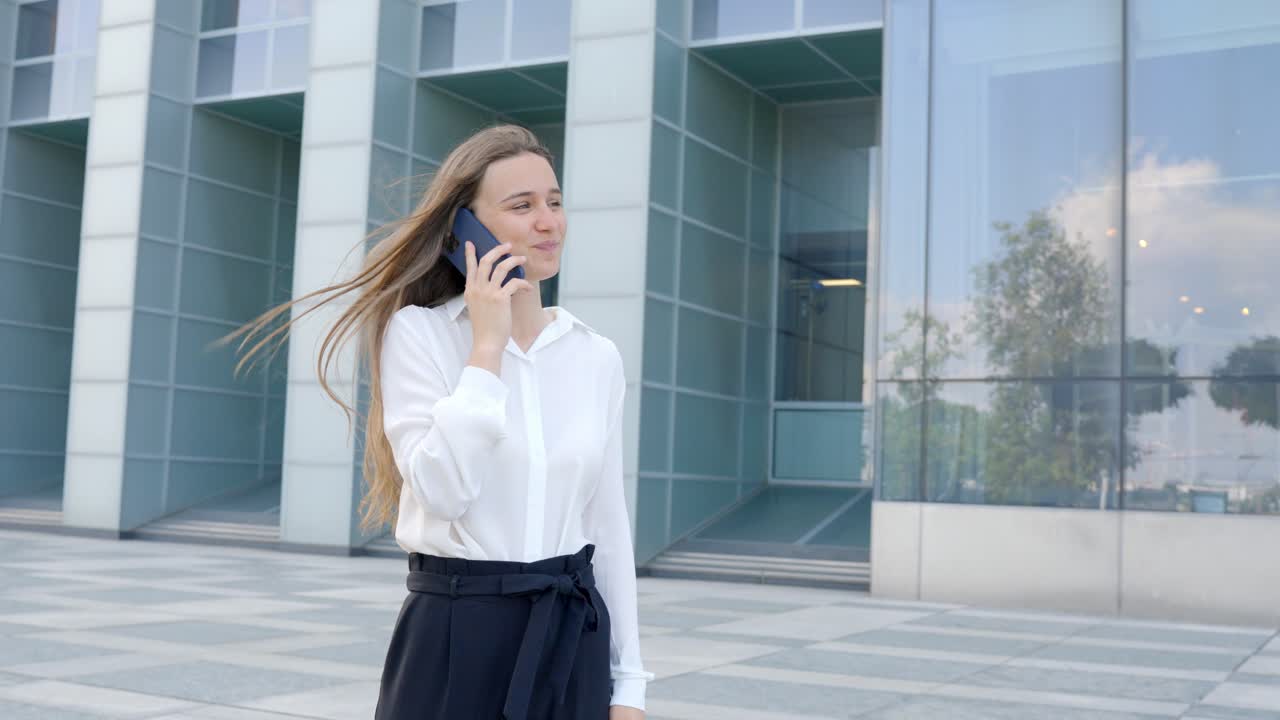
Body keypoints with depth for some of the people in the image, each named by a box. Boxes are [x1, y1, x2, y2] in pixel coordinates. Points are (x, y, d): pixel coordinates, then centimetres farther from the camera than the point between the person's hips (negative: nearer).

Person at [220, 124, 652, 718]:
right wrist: (487, 346, -15)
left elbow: (609, 524, 6)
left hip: (574, 640, 4)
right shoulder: (417, 333, -6)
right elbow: (443, 490, -19)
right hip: (457, 638, -3)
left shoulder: (598, 357, 4)